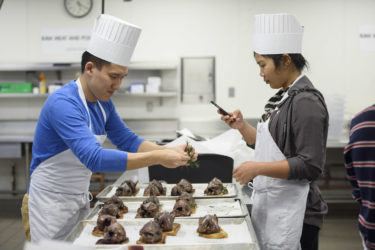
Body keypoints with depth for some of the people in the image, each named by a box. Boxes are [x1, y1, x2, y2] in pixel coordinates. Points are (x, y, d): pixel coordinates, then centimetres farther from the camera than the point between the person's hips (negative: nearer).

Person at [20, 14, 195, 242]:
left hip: (81, 198, 8)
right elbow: (95, 159, -36)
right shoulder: (64, 103, -26)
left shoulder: (104, 103, 1)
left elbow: (128, 140, 5)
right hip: (52, 201, -8)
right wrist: (158, 158, -35)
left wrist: (168, 151, -13)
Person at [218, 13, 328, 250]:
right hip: (270, 208, 9)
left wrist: (257, 168, -22)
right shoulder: (284, 97, 12)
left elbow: (311, 166, -21)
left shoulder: (306, 102, -16)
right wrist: (241, 126, 7)